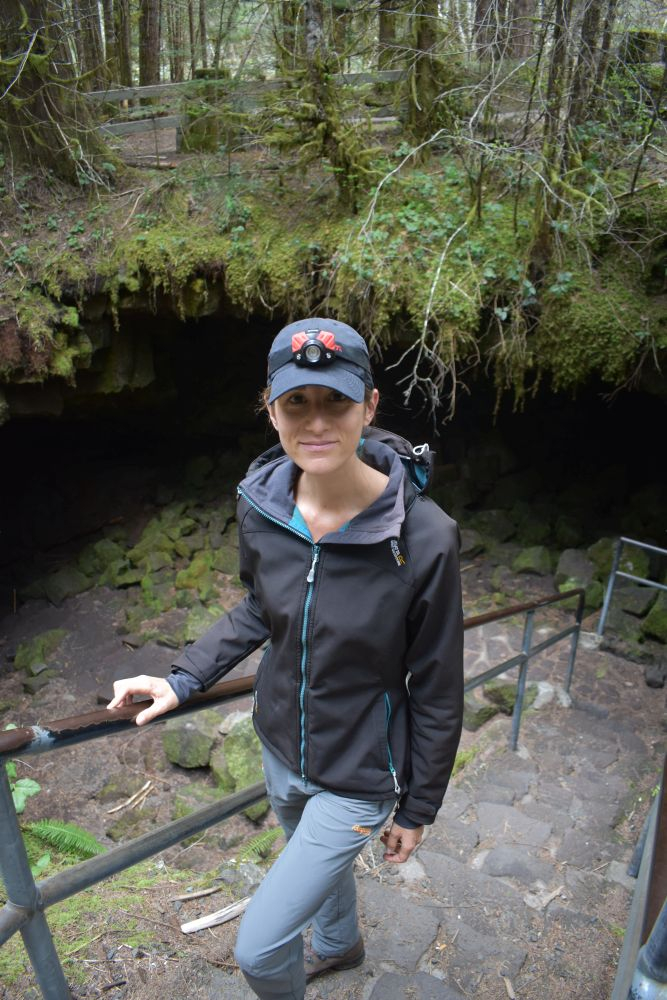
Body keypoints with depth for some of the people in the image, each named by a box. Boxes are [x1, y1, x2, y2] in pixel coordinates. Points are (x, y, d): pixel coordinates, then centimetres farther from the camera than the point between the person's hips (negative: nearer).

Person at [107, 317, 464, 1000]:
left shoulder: (423, 539, -30)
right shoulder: (260, 505, -16)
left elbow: (437, 692, -17)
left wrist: (418, 808, -5)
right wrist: (183, 680, -4)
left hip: (358, 777, -5)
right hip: (281, 746, 5)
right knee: (318, 860, 33)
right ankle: (339, 944, 68)